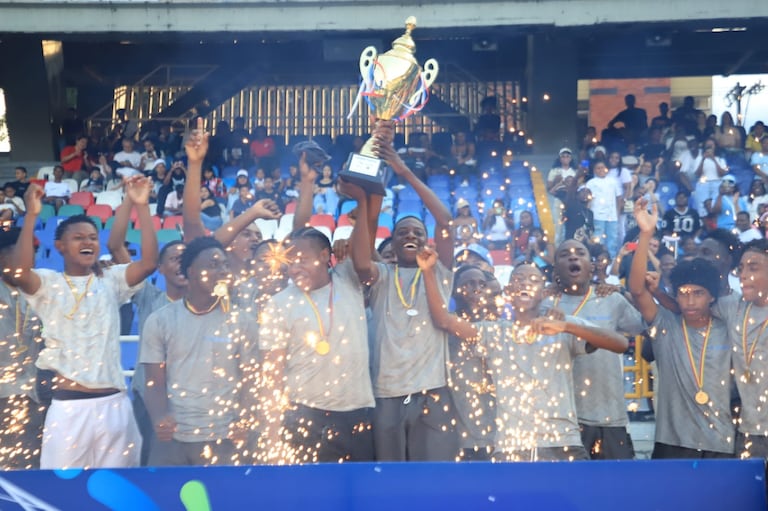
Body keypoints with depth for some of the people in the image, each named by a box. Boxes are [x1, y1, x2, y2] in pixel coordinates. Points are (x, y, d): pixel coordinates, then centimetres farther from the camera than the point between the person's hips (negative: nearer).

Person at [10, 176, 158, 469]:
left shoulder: (111, 281, 8)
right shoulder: (48, 284, 3)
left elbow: (149, 262, -8)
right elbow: (20, 273, -19)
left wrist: (141, 207, -13)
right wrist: (31, 216, -22)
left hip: (113, 403, 2)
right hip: (67, 405, -2)